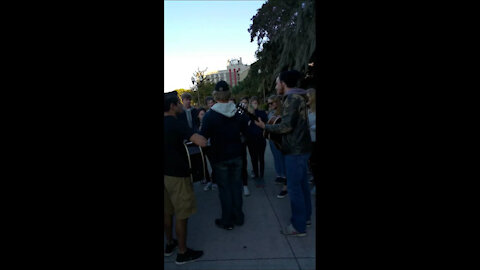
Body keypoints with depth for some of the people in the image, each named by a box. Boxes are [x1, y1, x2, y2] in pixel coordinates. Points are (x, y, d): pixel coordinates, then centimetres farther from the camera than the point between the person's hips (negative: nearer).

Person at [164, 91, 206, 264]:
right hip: (177, 174, -8)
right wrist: (202, 138, -9)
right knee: (181, 214, 4)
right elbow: (201, 142, -31)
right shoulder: (176, 123, -19)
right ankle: (182, 253, 16)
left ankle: (170, 244, 35)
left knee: (167, 212, 19)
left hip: (167, 173, 8)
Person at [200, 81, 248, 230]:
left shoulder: (210, 115, -16)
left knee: (224, 188, 7)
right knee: (236, 185, 16)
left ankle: (227, 221, 18)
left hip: (220, 157, -4)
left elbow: (203, 136, -15)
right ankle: (238, 217, 27)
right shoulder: (237, 112, -3)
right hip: (236, 154, 4)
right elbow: (244, 128, 12)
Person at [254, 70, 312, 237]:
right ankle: (305, 216, 30)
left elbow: (287, 126, -23)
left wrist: (265, 127, -10)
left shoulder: (292, 98, -16)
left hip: (295, 150, -10)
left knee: (294, 187, -3)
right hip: (301, 147, 10)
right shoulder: (298, 97, 15)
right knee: (302, 183, 17)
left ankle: (299, 226, 6)